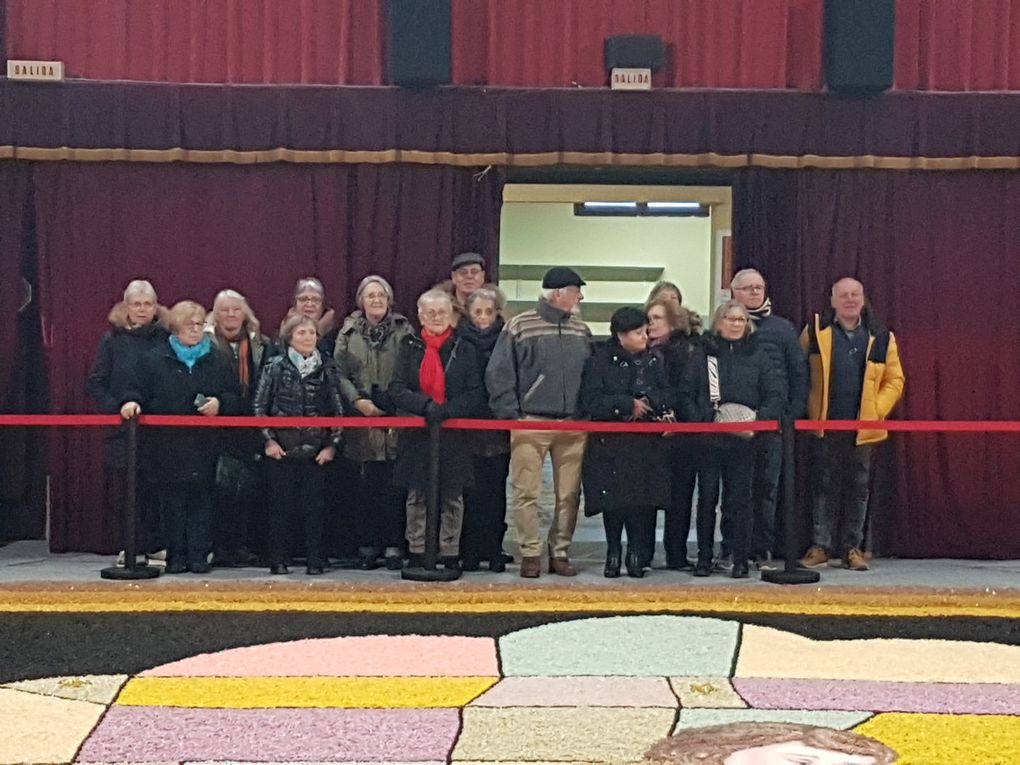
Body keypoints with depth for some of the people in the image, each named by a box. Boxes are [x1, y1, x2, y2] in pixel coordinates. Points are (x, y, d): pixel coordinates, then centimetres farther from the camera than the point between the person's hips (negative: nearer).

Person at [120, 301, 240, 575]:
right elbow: (138, 391, 5)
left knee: (201, 501, 3)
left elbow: (235, 399, 11)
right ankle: (176, 556, 11)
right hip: (167, 447, -1)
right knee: (172, 503, 3)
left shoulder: (217, 362, 11)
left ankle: (199, 555, 9)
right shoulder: (155, 360, 6)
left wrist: (220, 403, -9)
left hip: (204, 447, 1)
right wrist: (131, 402, -16)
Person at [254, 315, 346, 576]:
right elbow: (259, 407, 3)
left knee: (315, 505, 1)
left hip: (316, 450, 1)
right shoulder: (275, 366, 2)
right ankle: (278, 560, 11)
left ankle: (314, 560, 9)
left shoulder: (328, 368, 5)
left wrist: (332, 444, -2)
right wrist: (268, 440, -5)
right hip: (281, 448, -1)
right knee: (281, 505, 3)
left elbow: (338, 410, 5)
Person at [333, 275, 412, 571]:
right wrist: (357, 400, -9)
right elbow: (339, 373, 4)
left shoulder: (404, 330, 6)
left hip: (396, 418, -1)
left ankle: (394, 546, 4)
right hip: (362, 418, 1)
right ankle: (367, 545, 11)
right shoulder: (349, 332, 9)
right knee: (367, 485, 4)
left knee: (394, 485, -2)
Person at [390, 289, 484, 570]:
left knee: (452, 498, 4)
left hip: (454, 436, 0)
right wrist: (426, 405, -19)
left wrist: (445, 410, -17)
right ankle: (416, 553, 16)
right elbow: (397, 389, -3)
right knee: (417, 496, 7)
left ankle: (450, 555, 13)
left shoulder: (465, 350, 5)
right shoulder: (409, 347, 6)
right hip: (416, 434, 0)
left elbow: (475, 396, -2)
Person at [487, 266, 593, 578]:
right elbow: (498, 374, -3)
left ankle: (560, 553, 16)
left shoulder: (581, 331, 12)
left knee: (569, 495, 5)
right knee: (526, 493, -2)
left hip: (573, 426, 4)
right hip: (530, 424, -4)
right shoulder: (519, 326, -3)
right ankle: (530, 554, 9)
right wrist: (511, 415, -7)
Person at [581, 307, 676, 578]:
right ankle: (613, 553, 13)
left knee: (644, 500, -2)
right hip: (610, 445, -3)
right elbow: (591, 402, -11)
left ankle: (637, 554, 10)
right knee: (614, 502, -2)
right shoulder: (599, 361, -2)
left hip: (647, 445, 3)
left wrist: (647, 402, -14)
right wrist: (628, 404, -14)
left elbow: (669, 395, 4)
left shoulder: (655, 360, 11)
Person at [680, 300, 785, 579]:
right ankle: (704, 557, 13)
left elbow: (776, 394, 1)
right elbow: (686, 394, 3)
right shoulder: (703, 354, 6)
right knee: (707, 497, 4)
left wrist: (758, 420, -14)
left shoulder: (758, 356, 6)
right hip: (708, 438, 0)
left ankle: (740, 559, 10)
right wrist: (700, 422, -12)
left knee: (739, 498, 3)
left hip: (744, 439, 0)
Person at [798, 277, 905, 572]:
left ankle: (852, 548, 14)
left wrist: (878, 409, -5)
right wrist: (808, 409, -5)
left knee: (858, 488, 6)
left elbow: (895, 379, 7)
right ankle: (819, 545, 10)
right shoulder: (816, 332, 1)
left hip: (863, 426, 1)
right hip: (826, 425, -1)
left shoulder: (881, 337, 4)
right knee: (825, 486, 4)